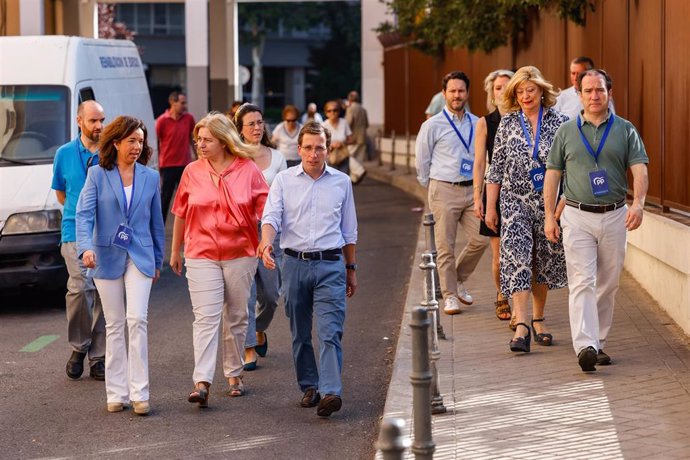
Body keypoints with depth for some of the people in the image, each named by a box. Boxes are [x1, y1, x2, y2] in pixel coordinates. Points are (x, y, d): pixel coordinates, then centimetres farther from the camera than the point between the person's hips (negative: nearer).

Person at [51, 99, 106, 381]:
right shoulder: (65, 154, 7)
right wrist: (77, 212, 10)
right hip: (75, 231, -1)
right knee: (80, 287, -18)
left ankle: (98, 357, 11)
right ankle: (78, 346, 1)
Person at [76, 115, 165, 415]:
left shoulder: (150, 177, 6)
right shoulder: (97, 175, 0)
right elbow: (84, 214, -9)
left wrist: (157, 261, 16)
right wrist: (86, 247, -26)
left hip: (139, 256, 0)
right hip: (107, 256, 0)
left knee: (137, 321, -12)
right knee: (114, 326, 6)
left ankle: (139, 393, -9)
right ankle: (117, 393, 11)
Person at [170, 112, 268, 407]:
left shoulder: (248, 170, -2)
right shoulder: (192, 172, 2)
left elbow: (265, 210, 3)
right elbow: (181, 214, 11)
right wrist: (175, 251, 16)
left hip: (240, 254, 0)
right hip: (201, 256, 0)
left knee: (236, 317, 11)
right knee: (205, 318, -10)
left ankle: (234, 374, 26)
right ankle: (202, 382, -17)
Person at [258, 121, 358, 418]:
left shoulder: (341, 182, 9)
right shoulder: (284, 181, 4)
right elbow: (271, 216, -8)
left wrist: (351, 269, 18)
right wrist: (266, 243, -29)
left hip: (330, 264, -1)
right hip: (295, 263, 1)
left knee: (330, 331, -13)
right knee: (300, 334, 9)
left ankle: (331, 392, -21)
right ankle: (309, 387, 22)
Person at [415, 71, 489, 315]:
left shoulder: (477, 124, 9)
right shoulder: (433, 125, -2)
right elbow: (422, 161, 5)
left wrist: (479, 184, 14)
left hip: (472, 189, 4)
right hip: (444, 191, -4)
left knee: (481, 239, -3)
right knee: (446, 247, -3)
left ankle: (459, 279, 20)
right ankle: (450, 295, 8)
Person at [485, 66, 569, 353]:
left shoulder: (559, 122, 1)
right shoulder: (507, 124, 4)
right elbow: (496, 168, 7)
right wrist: (490, 207, 4)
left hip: (549, 202, 1)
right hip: (515, 201, -1)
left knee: (544, 263, 9)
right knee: (517, 259, -13)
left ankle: (538, 320, 25)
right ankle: (521, 326, -19)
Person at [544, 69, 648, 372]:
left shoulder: (625, 130, 5)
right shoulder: (566, 131, 7)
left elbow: (639, 170, -4)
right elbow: (552, 174, 9)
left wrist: (638, 203, -22)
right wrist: (549, 216, 3)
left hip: (615, 216, 1)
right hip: (578, 216, -1)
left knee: (608, 284, 8)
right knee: (582, 282, -11)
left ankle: (599, 342, 20)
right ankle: (585, 346, -22)